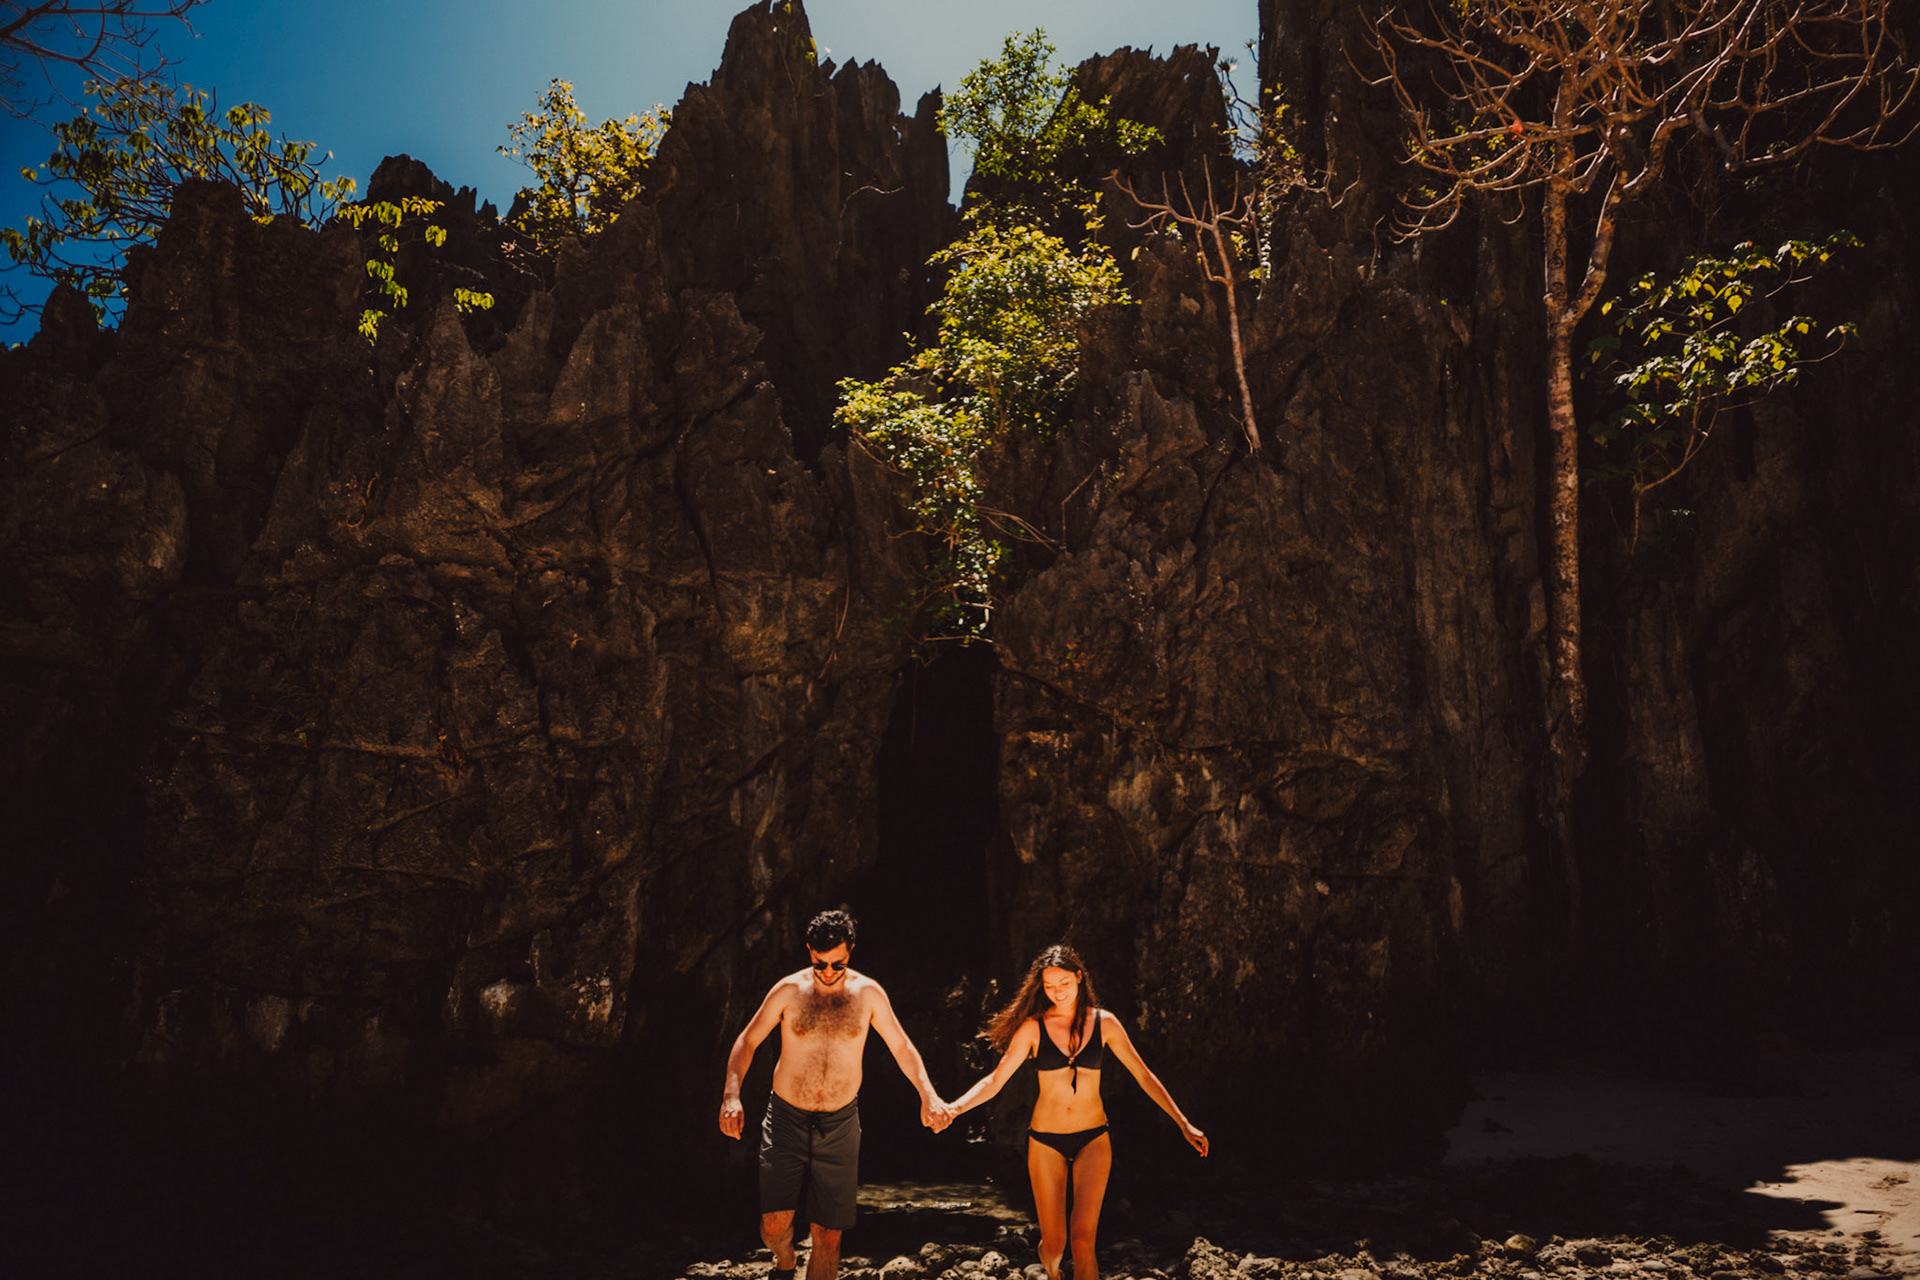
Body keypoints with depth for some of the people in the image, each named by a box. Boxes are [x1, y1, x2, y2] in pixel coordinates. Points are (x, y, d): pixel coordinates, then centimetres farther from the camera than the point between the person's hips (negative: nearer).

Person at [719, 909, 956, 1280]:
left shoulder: (867, 992, -3)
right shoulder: (789, 990, -6)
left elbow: (902, 1046, 5)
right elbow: (747, 1041, 0)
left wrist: (928, 1095, -10)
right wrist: (732, 1095, -15)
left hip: (840, 1124, 1)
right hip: (787, 1117, -1)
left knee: (828, 1235, 4)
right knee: (774, 1223, -12)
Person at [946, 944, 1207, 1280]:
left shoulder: (1104, 1023, -3)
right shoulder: (1033, 1028, -6)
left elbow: (1144, 1076, 2)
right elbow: (995, 1080, -7)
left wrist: (1183, 1124, 0)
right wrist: (953, 1108, -22)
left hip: (1092, 1139, 0)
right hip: (1046, 1141, 0)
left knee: (1082, 1239, -15)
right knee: (1053, 1244, 5)